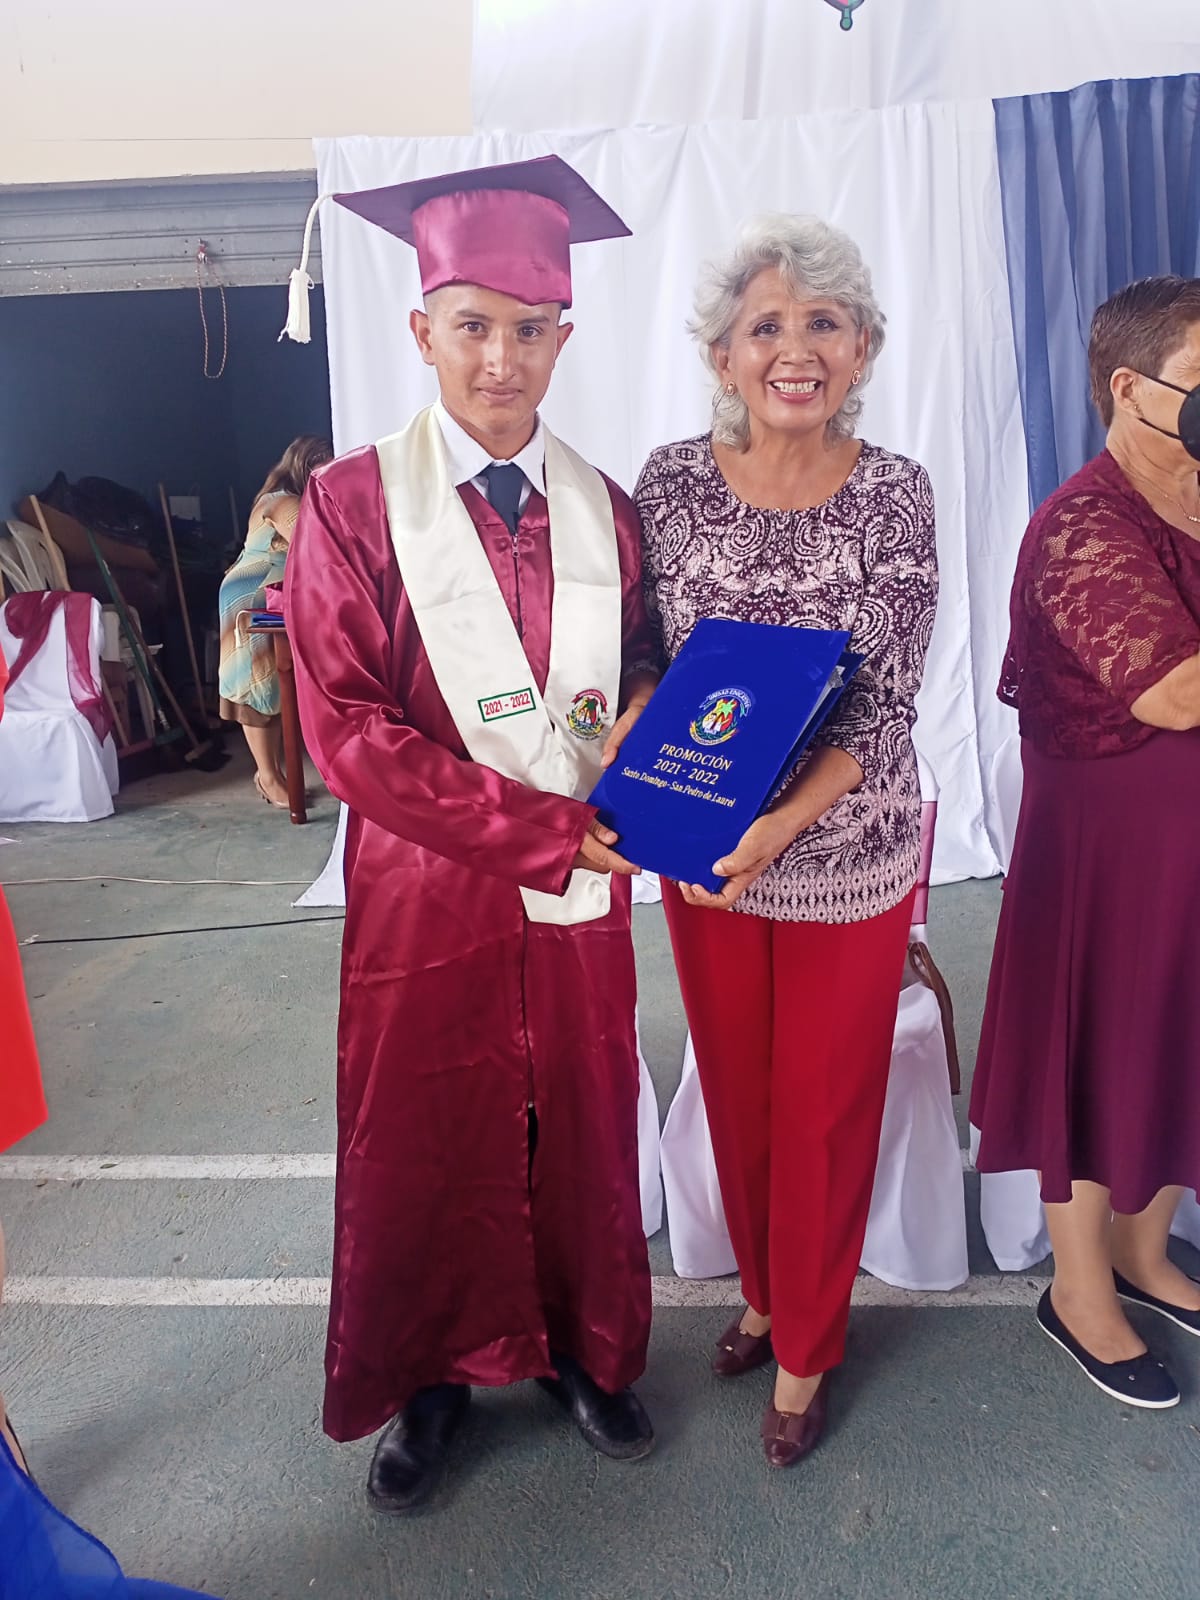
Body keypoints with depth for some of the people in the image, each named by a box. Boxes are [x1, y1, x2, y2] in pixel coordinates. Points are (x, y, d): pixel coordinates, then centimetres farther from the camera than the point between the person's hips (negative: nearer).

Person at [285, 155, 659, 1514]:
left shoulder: (603, 509, 6)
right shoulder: (354, 503, -6)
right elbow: (346, 730, -13)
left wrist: (644, 718, -11)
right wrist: (552, 826, -17)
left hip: (582, 891, 3)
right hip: (428, 894, -3)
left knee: (583, 1132, 14)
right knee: (428, 1147, 12)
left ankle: (581, 1349, 39)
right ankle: (434, 1377, 37)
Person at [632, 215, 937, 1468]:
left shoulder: (895, 496, -11)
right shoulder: (670, 481, -6)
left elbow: (886, 703, -14)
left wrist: (783, 822, -29)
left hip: (846, 855, -2)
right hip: (701, 848, 2)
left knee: (824, 1106, 13)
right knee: (736, 1091, 19)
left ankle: (807, 1349, 38)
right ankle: (764, 1291, 47)